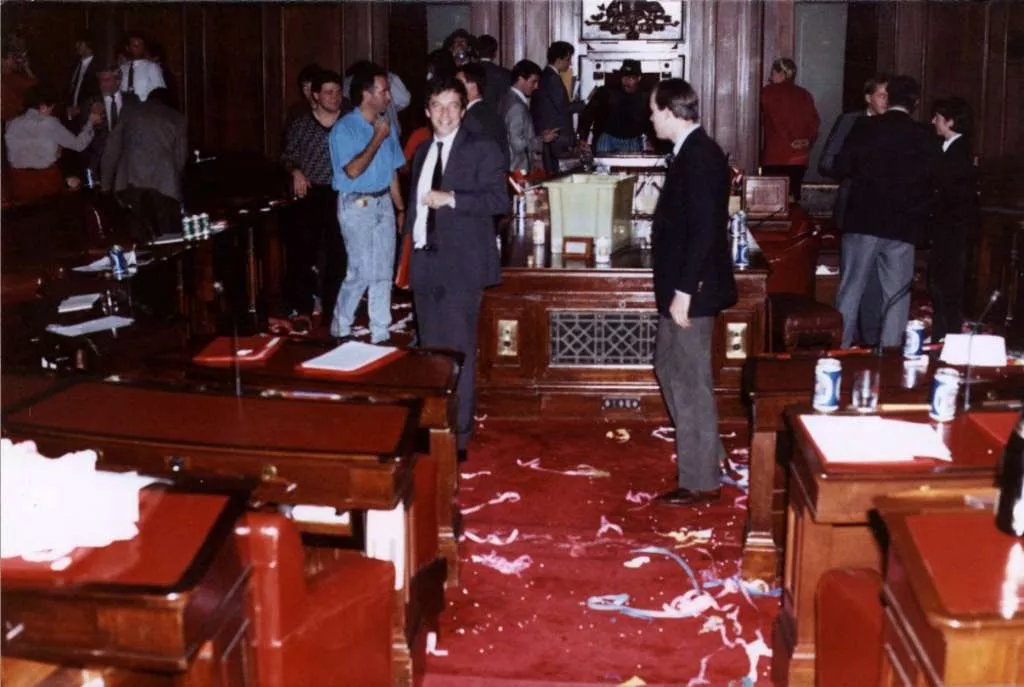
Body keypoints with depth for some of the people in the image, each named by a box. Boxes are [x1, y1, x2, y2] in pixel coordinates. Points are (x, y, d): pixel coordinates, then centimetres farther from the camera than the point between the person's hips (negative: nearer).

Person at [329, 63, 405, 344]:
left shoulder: (385, 125, 9)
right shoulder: (344, 128, -10)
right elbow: (353, 170, -21)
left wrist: (400, 208, 12)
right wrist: (378, 138, -15)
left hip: (383, 203, 6)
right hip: (357, 205, -6)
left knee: (384, 272, 7)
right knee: (362, 272, -8)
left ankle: (381, 334, 15)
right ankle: (340, 329, 12)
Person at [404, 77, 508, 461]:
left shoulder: (482, 150, -3)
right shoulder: (422, 152, 18)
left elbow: (499, 200, -13)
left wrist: (451, 198, -19)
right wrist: (408, 252, 18)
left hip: (461, 268, -6)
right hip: (425, 263, 7)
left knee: (459, 353, -7)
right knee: (430, 352, 11)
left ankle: (459, 436, -1)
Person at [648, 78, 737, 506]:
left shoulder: (699, 156, -18)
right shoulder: (692, 151, 11)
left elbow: (703, 229, -24)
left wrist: (683, 291, -23)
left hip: (691, 291, -10)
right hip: (682, 286, 10)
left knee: (690, 382, -1)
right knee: (669, 369, 20)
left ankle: (701, 481, 11)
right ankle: (706, 454, 31)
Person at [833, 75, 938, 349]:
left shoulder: (865, 127, -4)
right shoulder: (925, 136, -2)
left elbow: (841, 168, -4)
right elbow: (933, 180, 0)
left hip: (863, 222, 0)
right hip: (903, 226, 0)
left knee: (850, 290, 6)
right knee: (897, 295, 7)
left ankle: (840, 348, 8)